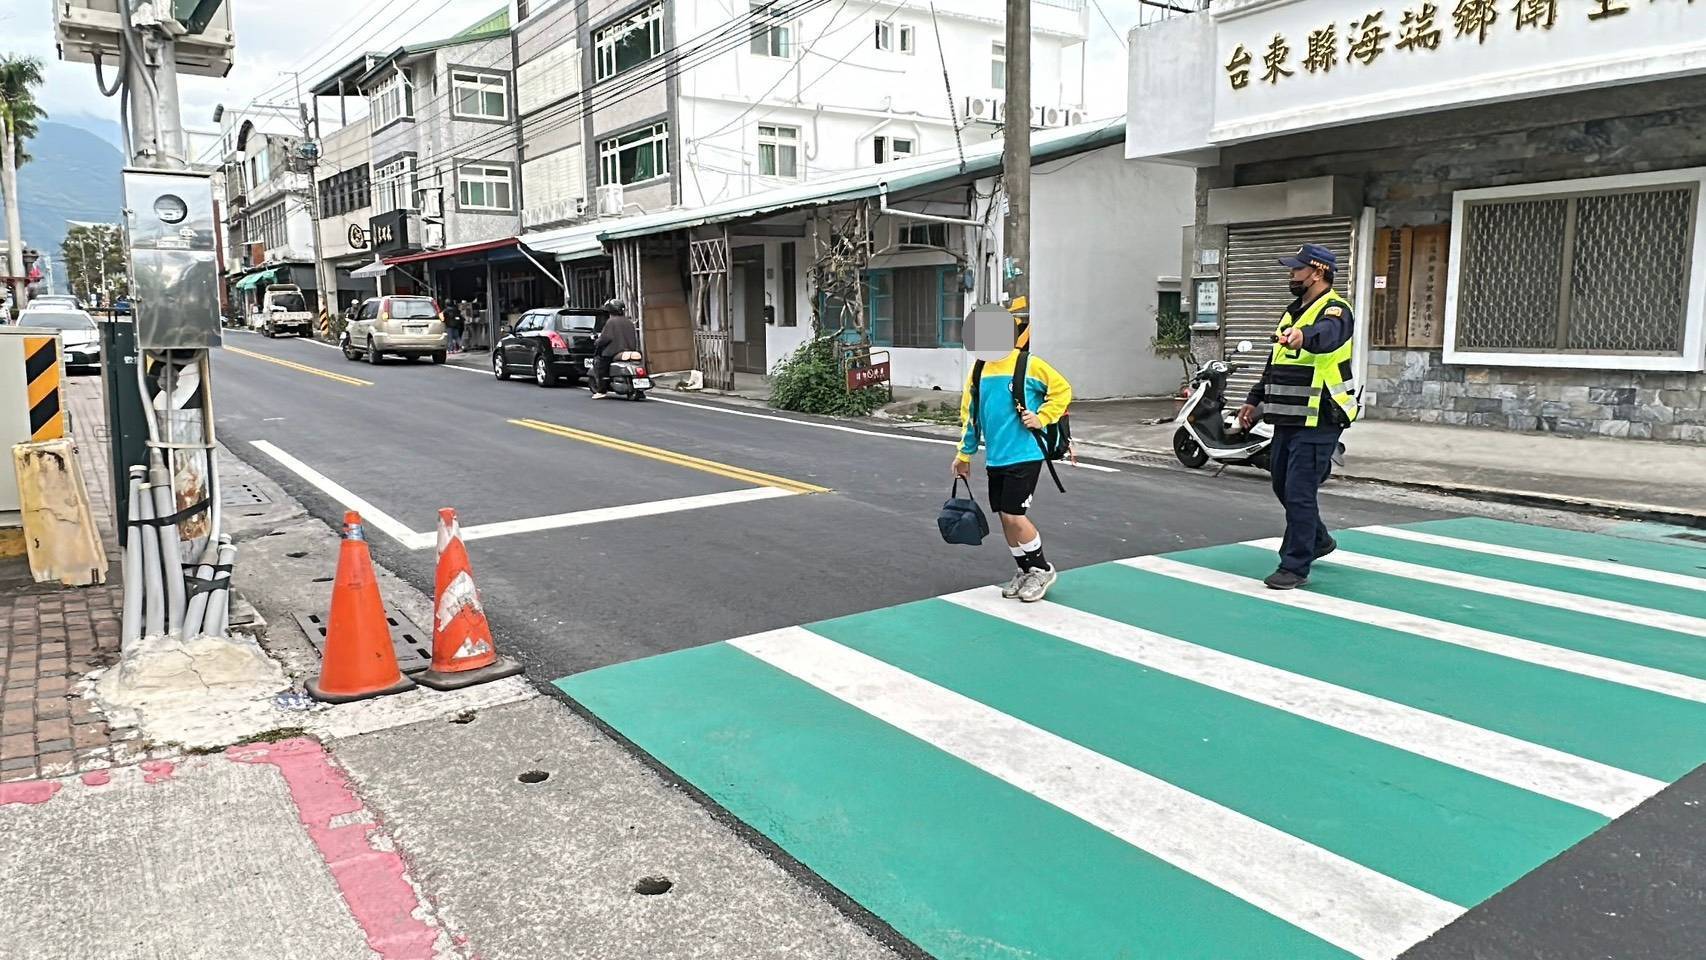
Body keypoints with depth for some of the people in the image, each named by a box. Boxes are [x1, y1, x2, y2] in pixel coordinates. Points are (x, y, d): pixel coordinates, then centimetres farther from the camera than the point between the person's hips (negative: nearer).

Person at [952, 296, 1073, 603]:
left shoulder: (1030, 364, -10)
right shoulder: (980, 368, 7)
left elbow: (1062, 389, -3)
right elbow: (969, 412, 13)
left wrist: (1042, 418, -12)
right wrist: (964, 453, 15)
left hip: (1024, 455, -6)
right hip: (995, 459, 6)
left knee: (1013, 515, -7)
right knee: (1005, 517, 11)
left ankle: (1042, 569, 14)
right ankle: (1025, 572, 28)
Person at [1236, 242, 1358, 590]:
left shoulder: (1334, 311, -11)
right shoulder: (1293, 311, 17)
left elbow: (1327, 334, -37)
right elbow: (1274, 364, 25)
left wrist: (1303, 336, -58)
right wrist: (1255, 399, 23)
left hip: (1318, 421, -9)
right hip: (1288, 418, 9)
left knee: (1299, 492, -8)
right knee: (1283, 486, 19)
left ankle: (1295, 567, 2)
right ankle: (1318, 540, 41)